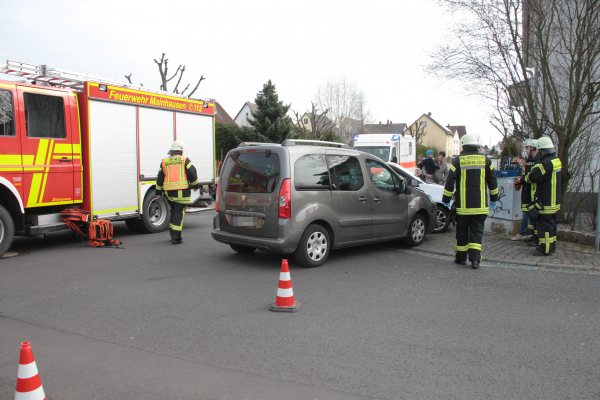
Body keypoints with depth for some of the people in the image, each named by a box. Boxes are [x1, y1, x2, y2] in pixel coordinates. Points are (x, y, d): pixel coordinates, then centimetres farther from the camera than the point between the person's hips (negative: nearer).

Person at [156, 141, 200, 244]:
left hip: (169, 192, 4)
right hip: (181, 191, -4)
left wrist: (158, 192, 20)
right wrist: (195, 185, 10)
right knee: (179, 213, -4)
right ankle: (176, 237, -11)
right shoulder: (185, 160, 1)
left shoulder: (164, 162, 12)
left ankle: (173, 235, 27)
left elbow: (160, 178, 14)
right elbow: (192, 173, -5)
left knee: (173, 212, 19)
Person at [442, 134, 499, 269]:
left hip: (463, 205, -1)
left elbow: (450, 181, -5)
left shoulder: (458, 160, -3)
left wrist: (446, 200, 3)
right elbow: (493, 181, 10)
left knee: (462, 232, 10)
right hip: (480, 206, 1)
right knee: (477, 232, 4)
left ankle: (461, 258, 19)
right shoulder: (485, 160, 5)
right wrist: (493, 199, 20)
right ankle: (475, 258, -8)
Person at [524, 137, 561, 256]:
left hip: (545, 202, -10)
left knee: (544, 224, -4)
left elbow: (533, 177, -27)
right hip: (554, 201, 10)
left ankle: (546, 249, 0)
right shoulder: (557, 161, 10)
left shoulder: (546, 163, -21)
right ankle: (551, 246, 27)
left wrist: (526, 177, -4)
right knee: (552, 223, 17)